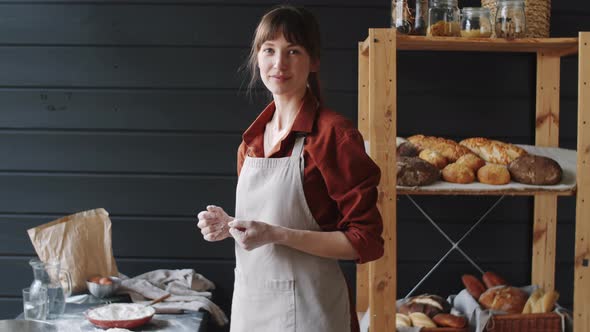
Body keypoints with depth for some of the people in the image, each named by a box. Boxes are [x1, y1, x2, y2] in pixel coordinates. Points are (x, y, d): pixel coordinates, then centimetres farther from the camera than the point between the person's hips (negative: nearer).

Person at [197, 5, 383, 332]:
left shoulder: (334, 133, -14)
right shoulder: (253, 138, 6)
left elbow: (366, 242, -15)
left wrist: (277, 235, -22)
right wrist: (229, 225, -1)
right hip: (249, 300, 6)